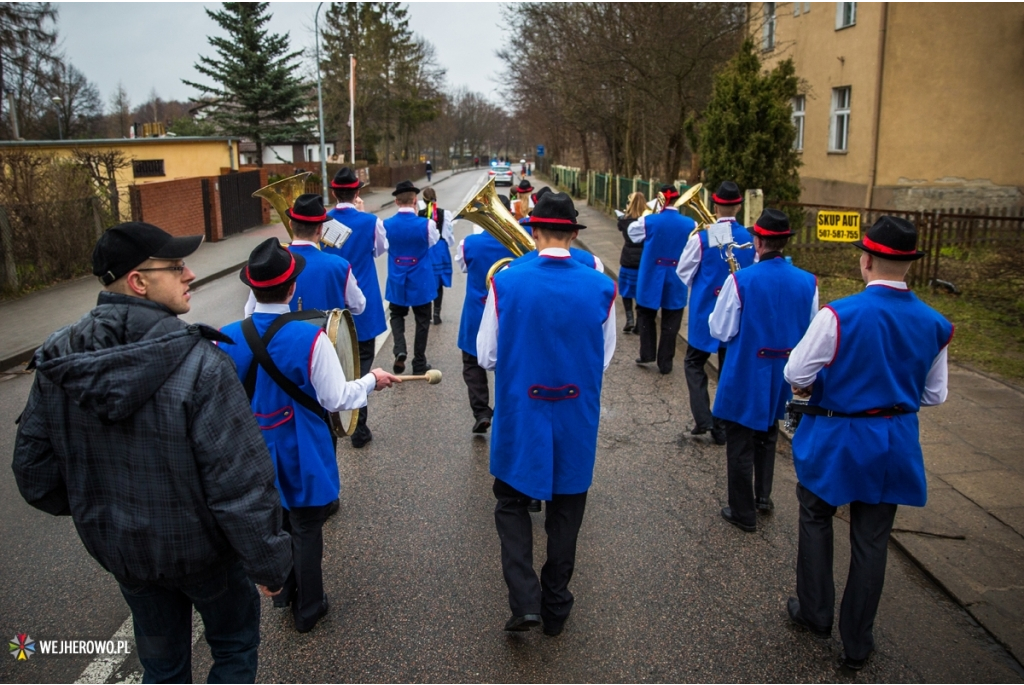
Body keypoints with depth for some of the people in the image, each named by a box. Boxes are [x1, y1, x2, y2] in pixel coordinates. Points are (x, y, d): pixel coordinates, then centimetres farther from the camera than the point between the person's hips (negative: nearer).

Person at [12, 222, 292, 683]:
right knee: (235, 647, 23)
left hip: (119, 549, 5)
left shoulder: (56, 365, -11)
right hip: (201, 548, -5)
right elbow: (240, 484, -29)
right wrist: (268, 562, -15)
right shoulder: (198, 364, -29)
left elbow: (34, 471, -1)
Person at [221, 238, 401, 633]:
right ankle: (308, 609, 30)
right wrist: (371, 381, -1)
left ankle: (283, 592, 45)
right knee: (306, 530, 13)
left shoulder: (228, 338, -14)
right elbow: (336, 400, -19)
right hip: (301, 454, -4)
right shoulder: (309, 338, -26)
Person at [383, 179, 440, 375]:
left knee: (397, 315, 22)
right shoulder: (426, 224, -16)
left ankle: (400, 350, -2)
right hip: (420, 281, -2)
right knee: (422, 320, 12)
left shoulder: (386, 225, -10)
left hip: (397, 281, 2)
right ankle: (419, 364, 18)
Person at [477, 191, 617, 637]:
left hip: (520, 417, -1)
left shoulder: (506, 283, -14)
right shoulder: (601, 288, -9)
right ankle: (555, 608, 30)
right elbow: (604, 360, 2)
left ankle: (525, 600, 4)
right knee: (565, 512, 17)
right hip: (576, 421, 2)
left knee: (512, 503, 17)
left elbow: (487, 357, -6)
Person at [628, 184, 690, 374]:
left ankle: (647, 354, 17)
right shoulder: (690, 224, -7)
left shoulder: (648, 221, -11)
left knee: (646, 315, 19)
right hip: (676, 279, 1)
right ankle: (665, 362, 13)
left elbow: (631, 232, 9)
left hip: (651, 278, -1)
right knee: (670, 322, 8)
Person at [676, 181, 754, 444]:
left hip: (706, 311, -3)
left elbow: (683, 273, -4)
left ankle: (703, 418, -1)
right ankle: (723, 427, 17)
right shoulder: (750, 239, -4)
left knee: (694, 363, 12)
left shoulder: (701, 238, -13)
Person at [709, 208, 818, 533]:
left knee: (740, 442, 10)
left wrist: (722, 306, 6)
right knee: (767, 435, 26)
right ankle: (763, 496, 36)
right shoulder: (807, 282, -7)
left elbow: (721, 331, -12)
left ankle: (743, 512, 20)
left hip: (745, 375, -4)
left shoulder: (740, 280, -19)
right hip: (783, 376, 5)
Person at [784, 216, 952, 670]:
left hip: (835, 439, -4)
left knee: (816, 520, 21)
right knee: (871, 540, 14)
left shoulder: (839, 315, -22)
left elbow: (797, 375, -15)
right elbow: (934, 395, 4)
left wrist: (815, 386, 7)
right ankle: (857, 645, 28)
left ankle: (815, 613, 32)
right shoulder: (935, 325, -6)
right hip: (895, 445, 4)